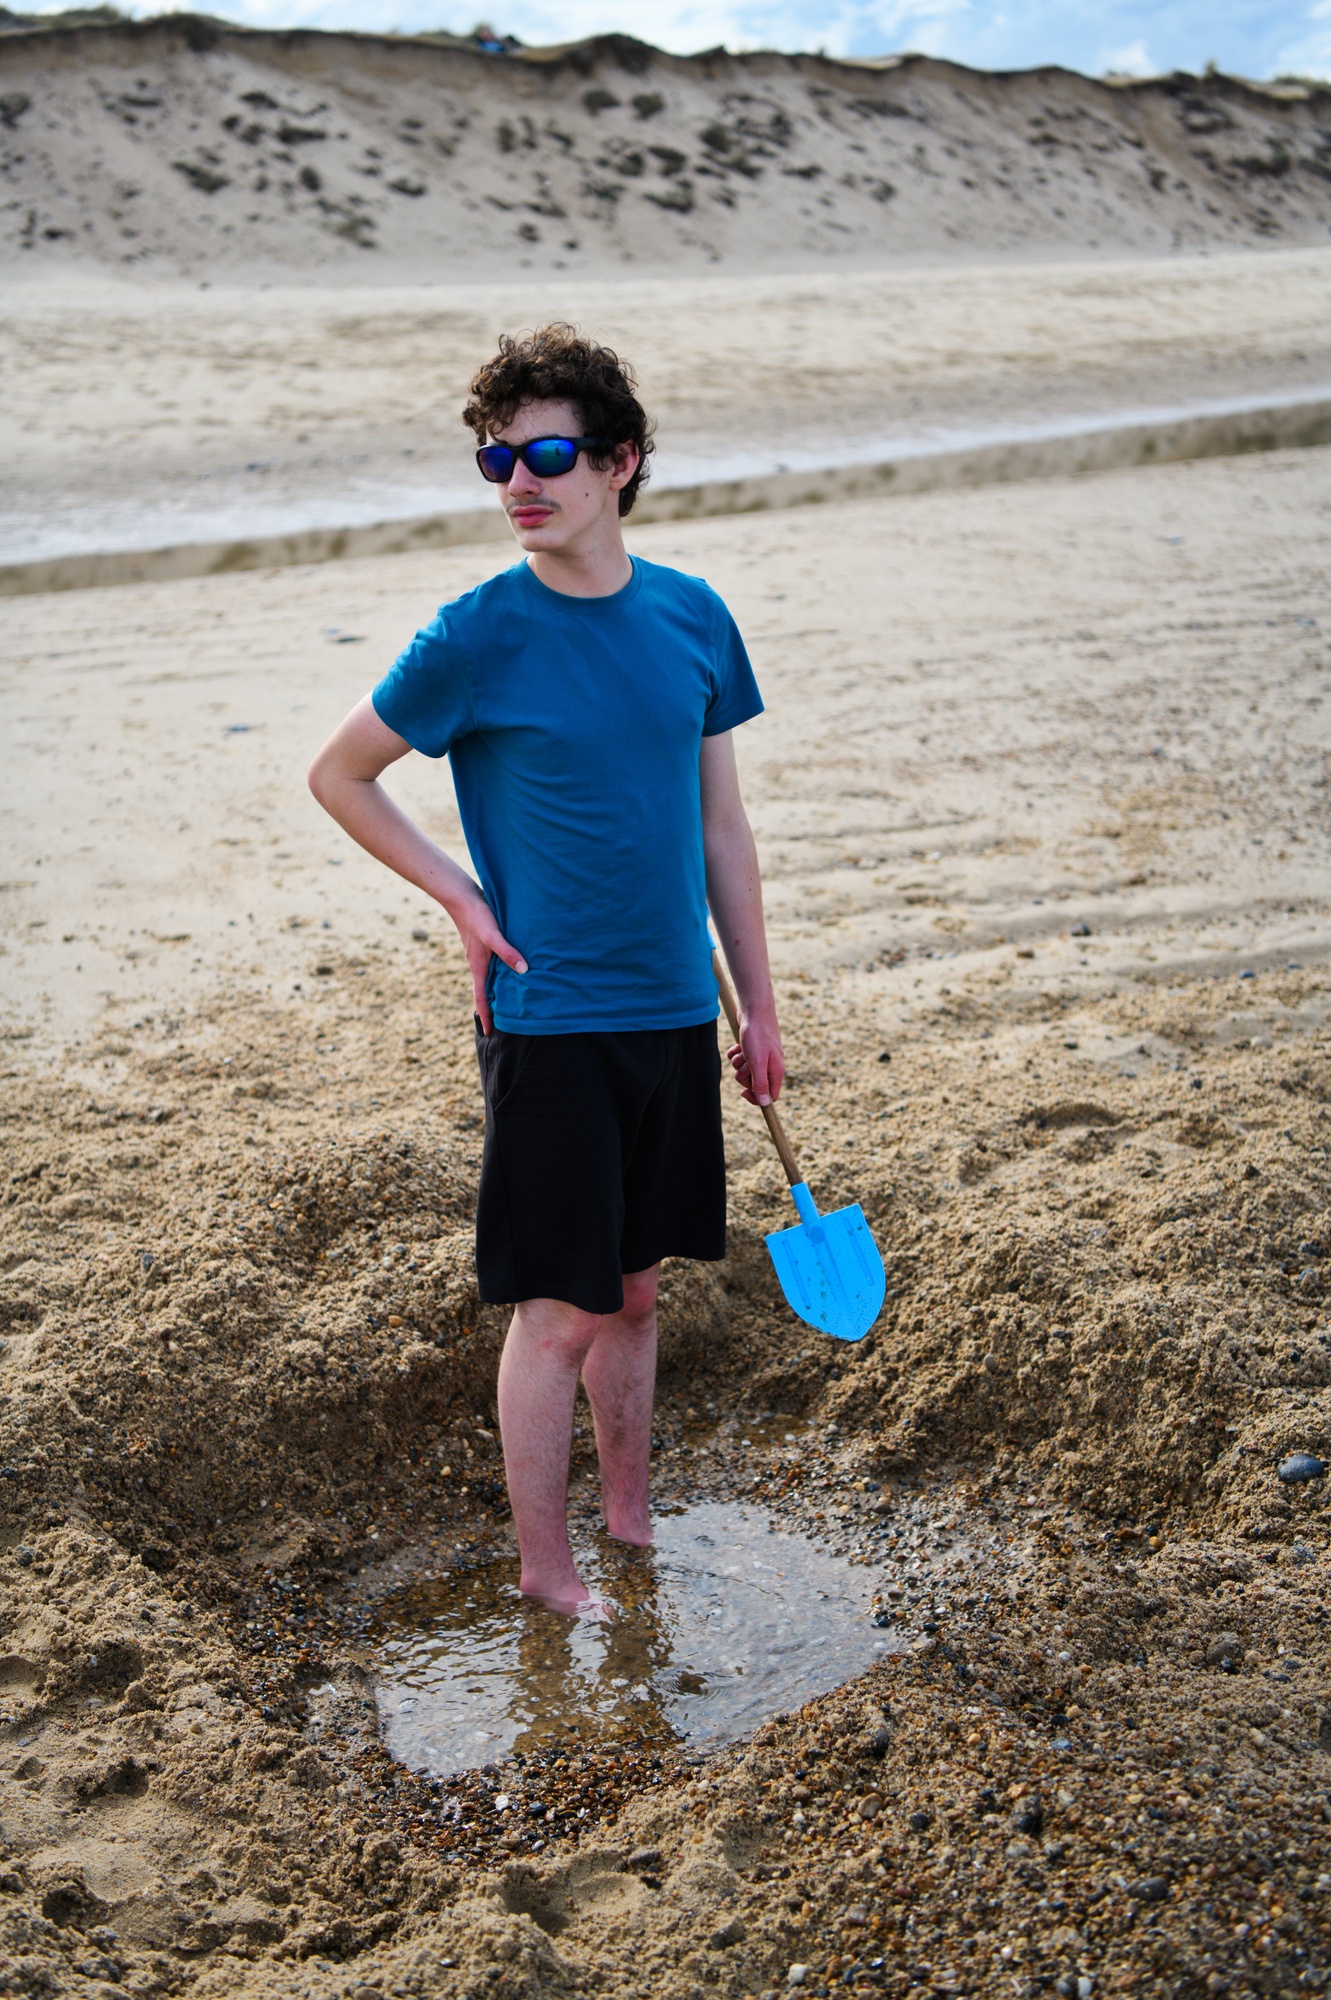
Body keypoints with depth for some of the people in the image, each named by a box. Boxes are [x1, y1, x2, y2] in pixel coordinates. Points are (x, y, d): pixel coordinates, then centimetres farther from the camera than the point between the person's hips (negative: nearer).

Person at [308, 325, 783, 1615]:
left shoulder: (693, 618, 3)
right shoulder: (477, 637, -10)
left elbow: (720, 824, 10)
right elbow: (338, 778, 2)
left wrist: (757, 1008, 11)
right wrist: (462, 900, -5)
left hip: (674, 1014, 4)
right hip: (548, 1019, -4)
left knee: (636, 1287, 17)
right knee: (561, 1310, 3)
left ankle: (630, 1524, 35)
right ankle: (545, 1572, 21)